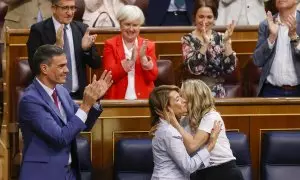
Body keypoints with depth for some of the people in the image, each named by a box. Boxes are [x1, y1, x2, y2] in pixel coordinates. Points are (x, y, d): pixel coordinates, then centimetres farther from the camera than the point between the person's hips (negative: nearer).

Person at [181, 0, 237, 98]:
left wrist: (227, 41, -12)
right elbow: (194, 68, -15)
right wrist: (205, 43, -23)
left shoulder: (220, 37, 7)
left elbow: (229, 68, -4)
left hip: (218, 92, 1)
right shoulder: (187, 39, 0)